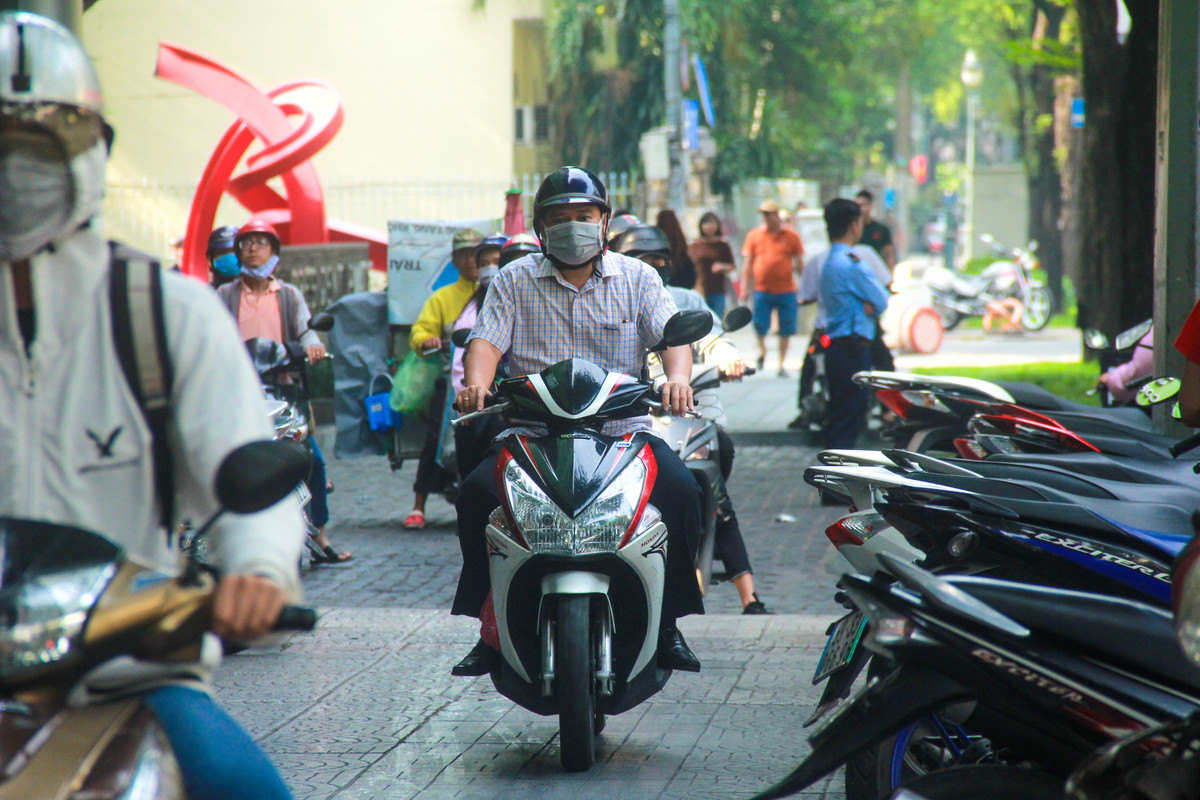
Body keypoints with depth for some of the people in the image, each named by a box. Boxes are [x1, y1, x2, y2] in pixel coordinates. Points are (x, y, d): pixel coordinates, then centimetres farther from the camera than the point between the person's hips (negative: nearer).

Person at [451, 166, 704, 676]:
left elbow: (673, 334, 0)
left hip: (622, 429, 0)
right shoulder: (514, 281, 12)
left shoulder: (636, 278, 11)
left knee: (681, 491, -26)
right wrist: (476, 384, -22)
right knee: (477, 491, -26)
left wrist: (677, 379, -24)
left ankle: (668, 623, -11)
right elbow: (487, 339, 0)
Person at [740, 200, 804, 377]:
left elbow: (799, 264, 9)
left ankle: (781, 364, 13)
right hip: (762, 290, 0)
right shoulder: (754, 236, 6)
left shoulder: (791, 236, 4)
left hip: (786, 291, 0)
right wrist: (745, 288, 2)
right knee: (760, 325, -2)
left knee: (785, 331, 2)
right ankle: (762, 350, 29)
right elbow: (747, 264, 8)